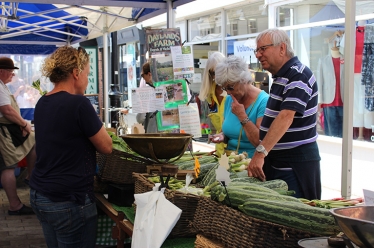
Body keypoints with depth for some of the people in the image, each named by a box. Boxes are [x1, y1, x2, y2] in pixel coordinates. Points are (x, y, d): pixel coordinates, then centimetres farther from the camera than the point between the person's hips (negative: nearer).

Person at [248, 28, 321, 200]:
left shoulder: (298, 75, -16)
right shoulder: (280, 77, 14)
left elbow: (286, 117, -29)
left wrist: (260, 153, -36)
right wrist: (262, 154, 15)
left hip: (296, 165, -9)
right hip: (276, 162, 9)